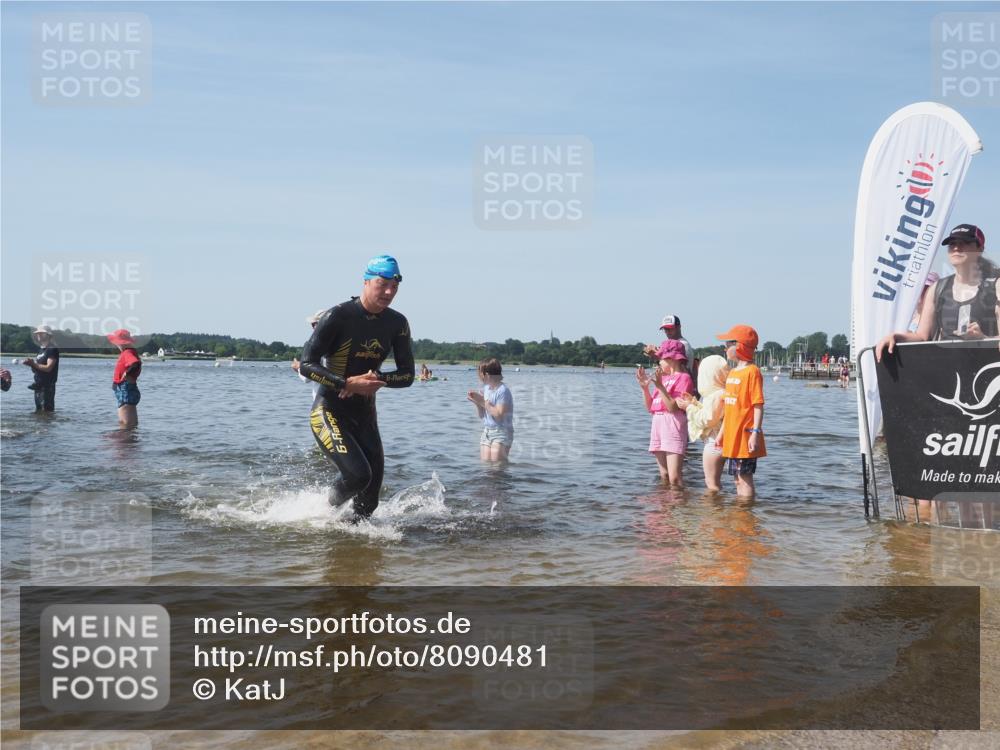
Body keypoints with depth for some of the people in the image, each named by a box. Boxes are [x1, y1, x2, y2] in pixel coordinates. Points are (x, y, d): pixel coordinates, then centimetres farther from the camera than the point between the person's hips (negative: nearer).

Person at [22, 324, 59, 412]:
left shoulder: (52, 350, -9)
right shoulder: (41, 350, 17)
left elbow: (48, 368, -17)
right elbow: (36, 369, 18)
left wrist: (33, 364, -17)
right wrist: (31, 363, -2)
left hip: (47, 386, -9)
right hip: (38, 385, 9)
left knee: (46, 410, -12)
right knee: (38, 411, 11)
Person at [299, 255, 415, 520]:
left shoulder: (397, 324, 1)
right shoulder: (338, 316, -15)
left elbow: (407, 375, 4)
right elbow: (306, 364, -16)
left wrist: (377, 380, -17)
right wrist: (350, 383, -26)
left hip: (365, 414, 6)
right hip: (329, 411, -6)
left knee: (373, 485, 3)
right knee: (358, 474, -20)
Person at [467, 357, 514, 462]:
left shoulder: (503, 391, -14)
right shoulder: (486, 388, 12)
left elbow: (499, 414, -23)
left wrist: (483, 402, -16)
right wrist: (477, 402, -1)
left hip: (501, 433, -8)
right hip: (487, 431, 8)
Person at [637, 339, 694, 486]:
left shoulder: (683, 377, -4)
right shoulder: (662, 377, 15)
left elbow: (673, 407, -14)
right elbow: (650, 407, 17)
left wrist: (660, 386, -17)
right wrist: (644, 387, 5)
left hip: (673, 427, -7)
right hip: (658, 425, 7)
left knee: (674, 478, -13)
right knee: (664, 476, 9)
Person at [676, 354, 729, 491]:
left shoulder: (718, 395, -20)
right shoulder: (720, 393, 11)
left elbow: (707, 419, -21)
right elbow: (708, 413, 19)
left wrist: (689, 407, -11)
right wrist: (694, 403, 13)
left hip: (714, 443, -10)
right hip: (717, 442, 10)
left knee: (712, 483, -2)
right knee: (714, 482, 18)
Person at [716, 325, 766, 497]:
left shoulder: (752, 371, -11)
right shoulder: (732, 373, 15)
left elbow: (758, 405, -16)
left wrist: (756, 433, -21)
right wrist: (722, 432, 20)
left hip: (745, 436, -9)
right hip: (732, 437, 9)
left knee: (745, 478, -5)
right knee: (738, 479, 13)